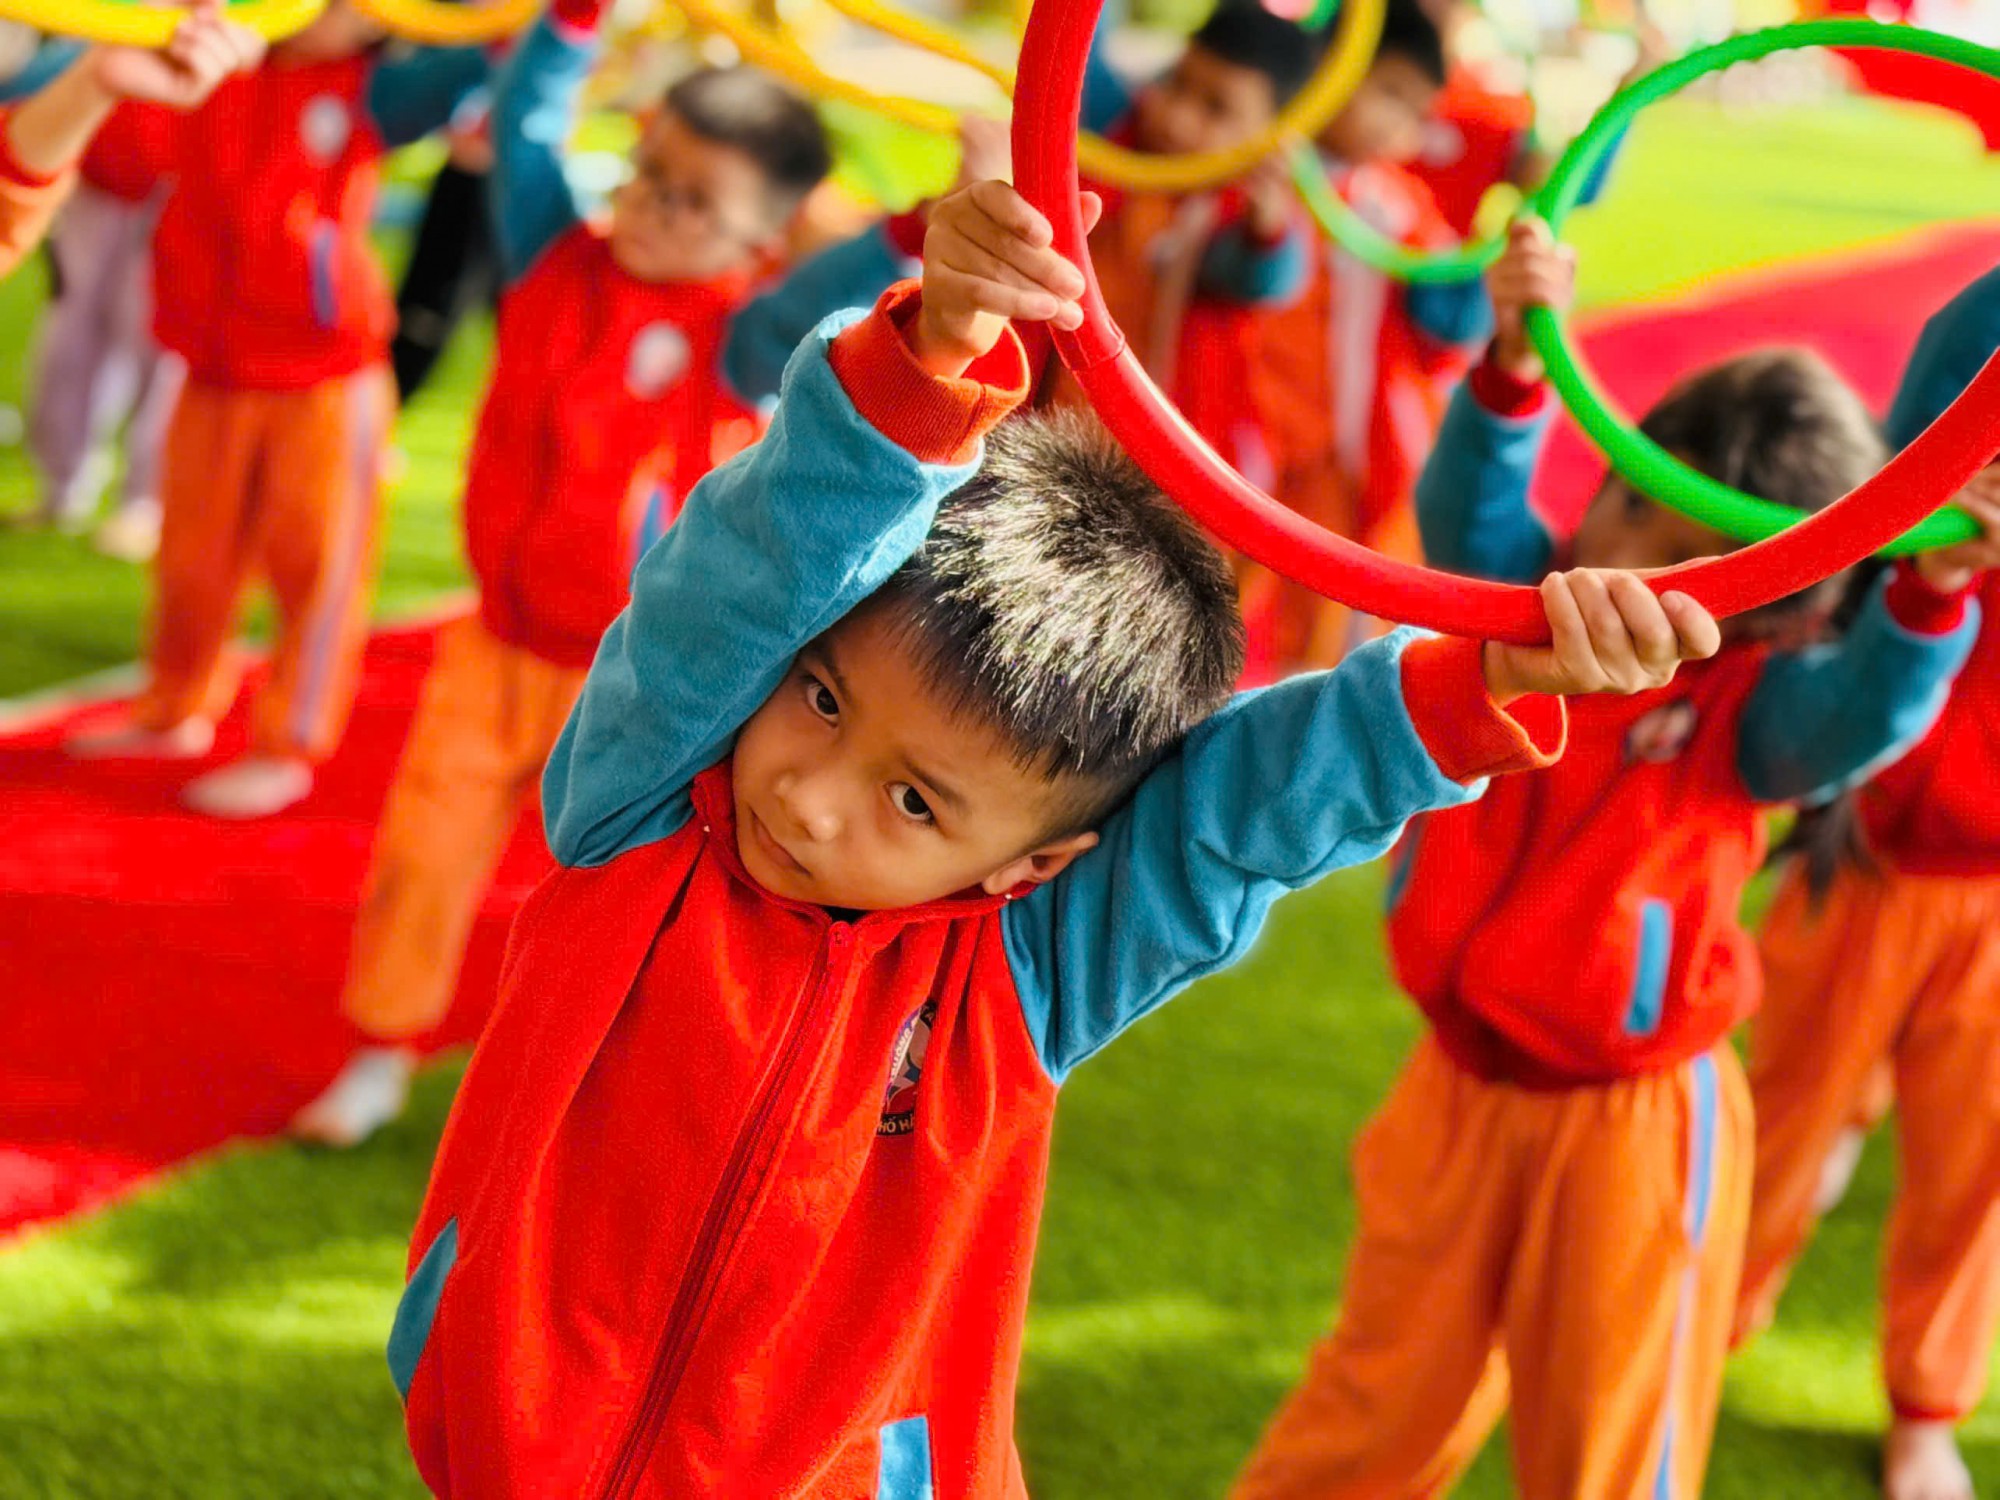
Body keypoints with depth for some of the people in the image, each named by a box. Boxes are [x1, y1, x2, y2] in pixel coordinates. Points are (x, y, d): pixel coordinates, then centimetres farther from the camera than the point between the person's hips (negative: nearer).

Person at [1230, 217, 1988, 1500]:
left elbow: (1866, 709, -34)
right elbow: (1470, 513, -22)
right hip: (1464, 1090, 3)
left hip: (1634, 1123, -3)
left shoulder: (1752, 710, -14)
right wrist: (1518, 364, -40)